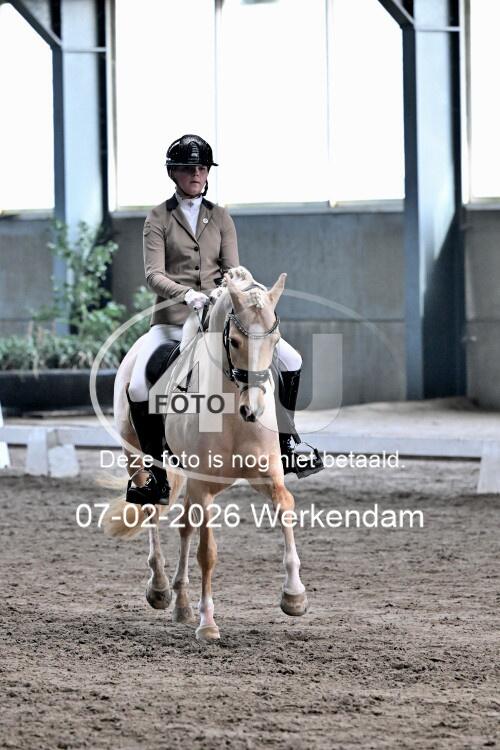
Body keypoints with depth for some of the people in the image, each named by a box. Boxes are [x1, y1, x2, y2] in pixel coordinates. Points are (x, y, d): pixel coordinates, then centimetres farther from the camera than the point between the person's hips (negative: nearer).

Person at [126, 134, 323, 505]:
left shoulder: (220, 217, 12)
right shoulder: (159, 219, 3)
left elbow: (232, 268, 5)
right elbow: (154, 273, -9)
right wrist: (185, 294, -28)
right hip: (172, 319, -3)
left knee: (291, 360, -10)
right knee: (138, 387, -27)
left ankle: (286, 445, 5)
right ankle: (156, 475, -15)